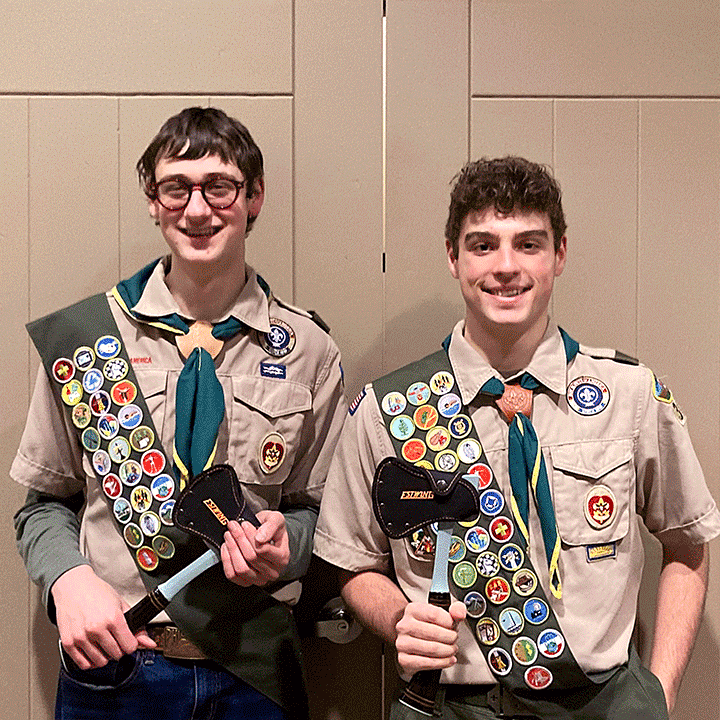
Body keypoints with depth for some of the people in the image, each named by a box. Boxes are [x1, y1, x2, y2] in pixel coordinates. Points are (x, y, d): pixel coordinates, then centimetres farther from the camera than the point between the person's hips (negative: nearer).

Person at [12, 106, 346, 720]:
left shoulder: (308, 350, -2)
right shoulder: (82, 337, -3)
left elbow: (314, 506, 7)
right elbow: (46, 504, 5)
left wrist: (282, 544, -14)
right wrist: (68, 578, -14)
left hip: (255, 671, 1)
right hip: (110, 664, 0)